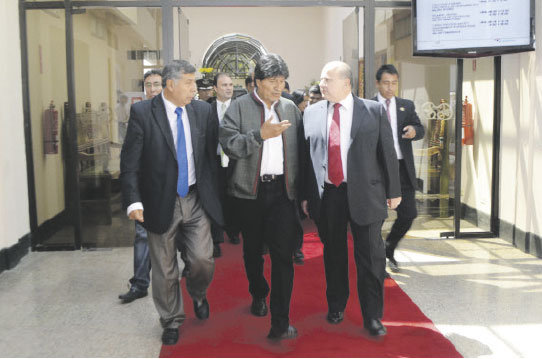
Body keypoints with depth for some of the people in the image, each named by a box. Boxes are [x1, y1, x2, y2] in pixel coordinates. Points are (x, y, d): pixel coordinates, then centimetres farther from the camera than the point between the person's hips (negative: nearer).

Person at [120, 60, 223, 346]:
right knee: (165, 270, 9)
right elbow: (129, 162, -9)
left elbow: (211, 154, 9)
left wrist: (214, 194, 7)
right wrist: (133, 201, -17)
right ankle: (171, 321, 31)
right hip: (161, 203, -2)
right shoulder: (142, 112, -8)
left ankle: (197, 294, 34)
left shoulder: (202, 111, 3)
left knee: (204, 260, -1)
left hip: (196, 200, 2)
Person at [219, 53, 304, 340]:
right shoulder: (239, 107, 0)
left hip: (282, 190, 1)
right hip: (250, 190, -1)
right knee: (252, 249, 16)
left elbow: (299, 150, 10)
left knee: (283, 253, -6)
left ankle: (280, 322, -1)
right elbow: (228, 144, -12)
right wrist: (261, 134, -21)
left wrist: (301, 189, 5)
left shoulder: (291, 108, 10)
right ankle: (259, 295, 41)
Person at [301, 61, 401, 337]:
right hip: (326, 195, 2)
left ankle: (372, 316, 19)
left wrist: (393, 191, 1)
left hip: (364, 194, -2)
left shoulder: (374, 111, 0)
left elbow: (388, 153, 2)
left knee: (370, 256, 4)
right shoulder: (311, 113, 6)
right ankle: (336, 306, 34)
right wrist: (306, 195, 4)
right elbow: (306, 155, 6)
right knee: (333, 253, 14)